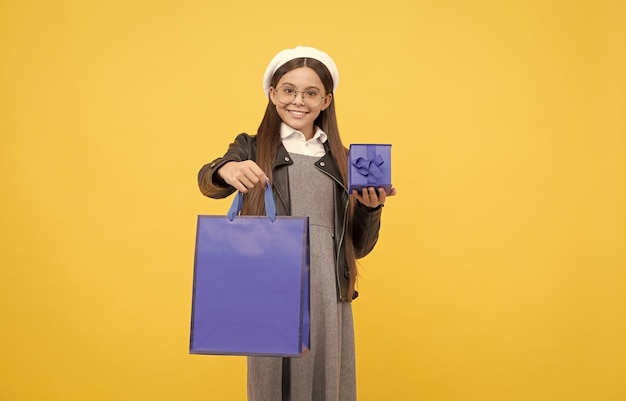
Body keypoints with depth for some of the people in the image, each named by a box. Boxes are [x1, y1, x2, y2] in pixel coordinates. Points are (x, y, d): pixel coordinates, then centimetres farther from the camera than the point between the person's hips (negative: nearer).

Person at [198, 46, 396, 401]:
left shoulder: (343, 160, 10)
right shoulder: (252, 148, 6)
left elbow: (359, 247, 11)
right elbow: (208, 182, -13)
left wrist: (372, 208, -8)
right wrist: (226, 170, -35)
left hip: (328, 296, 2)